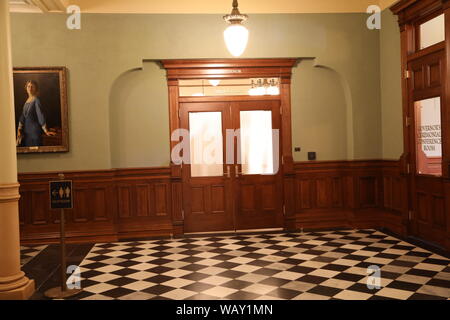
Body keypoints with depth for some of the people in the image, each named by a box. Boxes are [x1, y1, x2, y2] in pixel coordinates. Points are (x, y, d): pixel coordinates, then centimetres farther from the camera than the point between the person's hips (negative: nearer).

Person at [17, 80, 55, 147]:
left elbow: (41, 115, -16)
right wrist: (19, 130, 5)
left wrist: (46, 131, -20)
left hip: (34, 130, -7)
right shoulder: (26, 101, 13)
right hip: (26, 131, 7)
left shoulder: (36, 100, -10)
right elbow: (23, 116, 13)